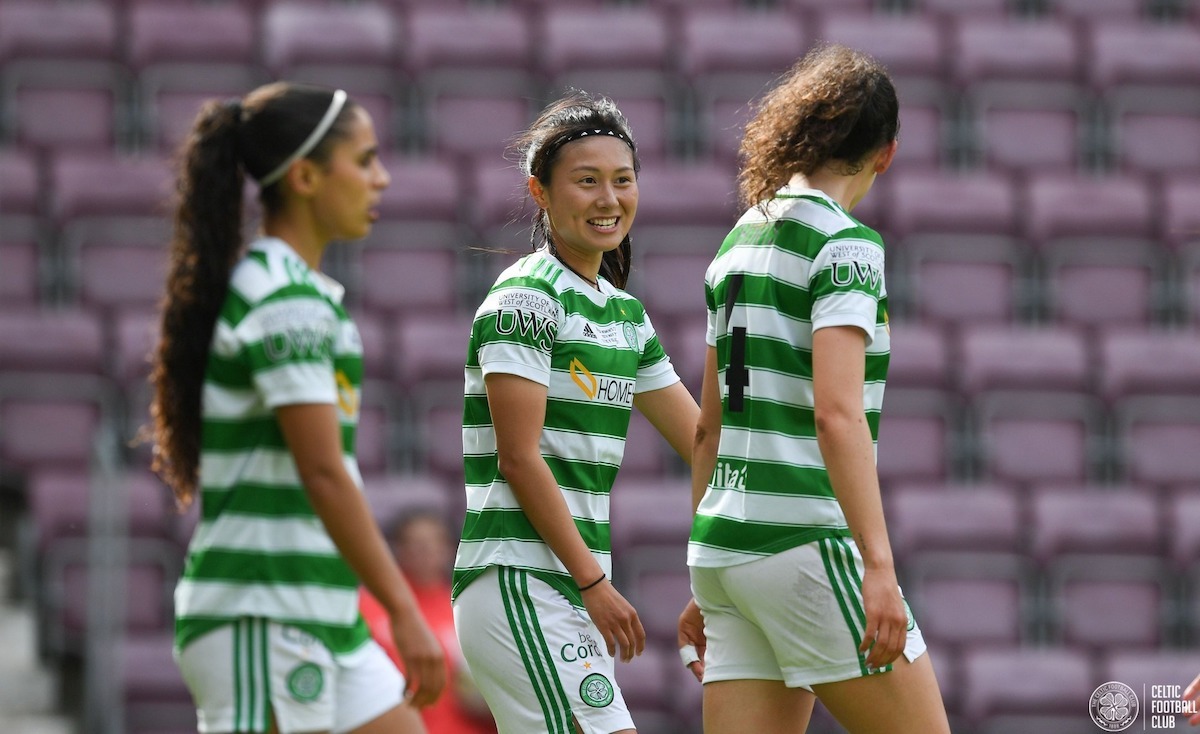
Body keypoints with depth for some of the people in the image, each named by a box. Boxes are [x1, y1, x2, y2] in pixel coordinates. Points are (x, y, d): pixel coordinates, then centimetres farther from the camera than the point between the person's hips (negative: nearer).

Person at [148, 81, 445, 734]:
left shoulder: (297, 290, 16)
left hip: (322, 623, 10)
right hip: (262, 621, -10)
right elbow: (323, 472, -20)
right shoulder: (288, 301, -14)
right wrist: (403, 610, -21)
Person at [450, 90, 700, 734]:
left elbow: (700, 439, 20)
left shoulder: (624, 312, 18)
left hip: (577, 592, 9)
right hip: (519, 584, -9)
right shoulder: (525, 299, -8)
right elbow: (518, 459, -14)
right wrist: (594, 583, -15)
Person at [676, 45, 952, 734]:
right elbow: (836, 413, -20)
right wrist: (879, 566, -23)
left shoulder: (740, 241, 15)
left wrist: (706, 587, 24)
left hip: (723, 547, 8)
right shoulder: (845, 245, -9)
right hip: (807, 546, -8)